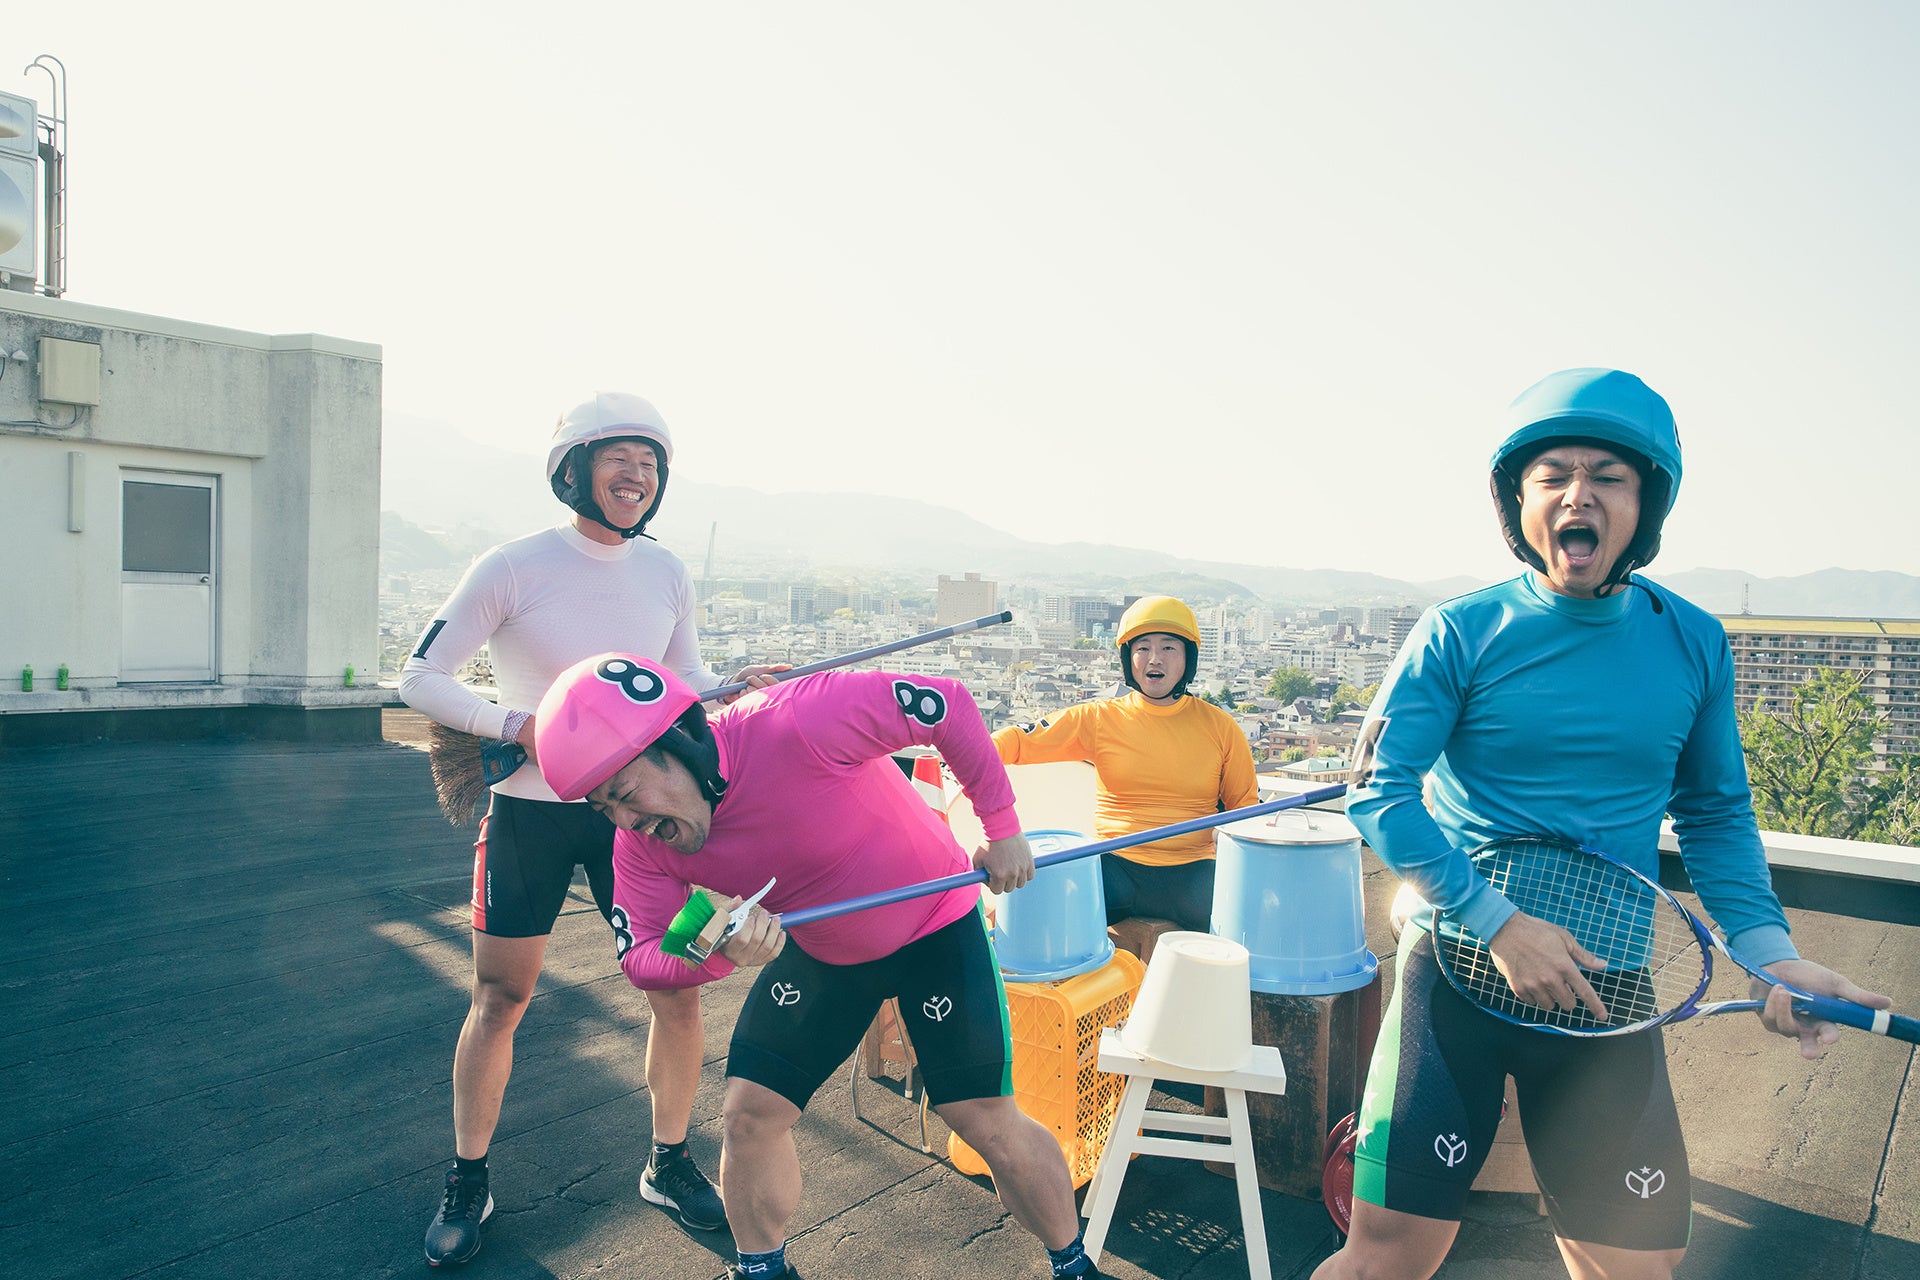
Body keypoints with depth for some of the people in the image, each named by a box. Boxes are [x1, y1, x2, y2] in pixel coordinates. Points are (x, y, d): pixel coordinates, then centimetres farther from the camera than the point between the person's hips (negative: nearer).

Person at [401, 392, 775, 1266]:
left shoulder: (666, 573, 1)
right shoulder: (513, 568, -11)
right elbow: (421, 678, -7)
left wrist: (735, 688, -10)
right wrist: (519, 725, -21)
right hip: (530, 812, -3)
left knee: (677, 989, 3)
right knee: (500, 999, 8)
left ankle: (669, 1166, 26)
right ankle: (468, 1183, 31)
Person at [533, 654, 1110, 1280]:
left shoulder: (796, 723, -37)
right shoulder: (641, 848, -16)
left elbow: (947, 704, -29)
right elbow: (640, 959, -14)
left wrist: (1003, 828, -22)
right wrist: (719, 952, -37)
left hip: (934, 926, -5)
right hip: (817, 952, 5)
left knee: (990, 1124, -3)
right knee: (747, 1115, 2)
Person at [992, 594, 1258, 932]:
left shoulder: (1219, 726, 7)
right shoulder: (1100, 718, 4)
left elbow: (1244, 805, 16)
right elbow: (1023, 739, 1)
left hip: (1190, 870, 1)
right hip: (1114, 864, 0)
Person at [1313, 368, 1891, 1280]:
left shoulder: (1694, 645, 4)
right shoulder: (1461, 634, -7)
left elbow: (1717, 815, 13)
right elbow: (1377, 793, -10)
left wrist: (1770, 953, 0)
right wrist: (1497, 922, -17)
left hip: (1605, 988, 4)